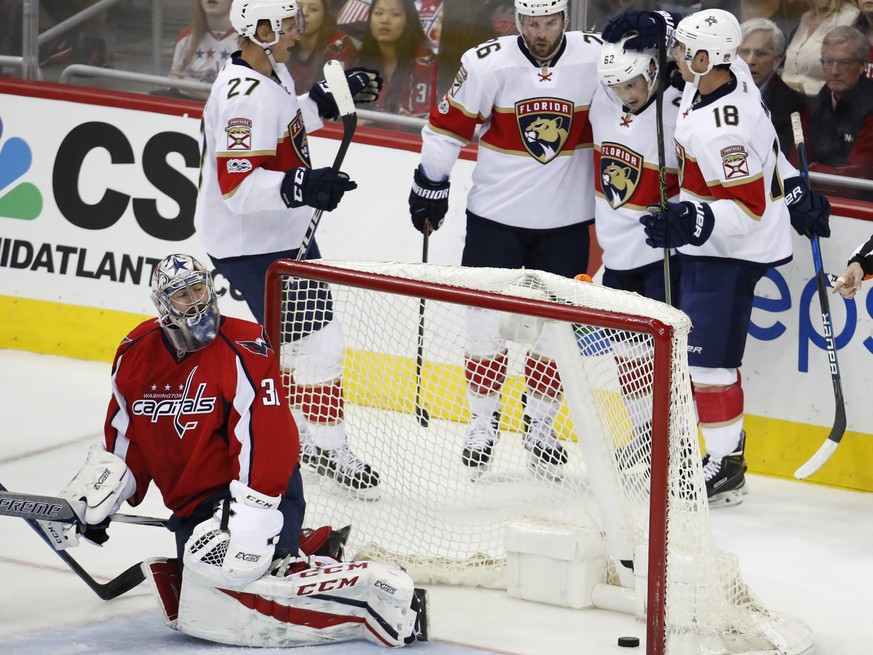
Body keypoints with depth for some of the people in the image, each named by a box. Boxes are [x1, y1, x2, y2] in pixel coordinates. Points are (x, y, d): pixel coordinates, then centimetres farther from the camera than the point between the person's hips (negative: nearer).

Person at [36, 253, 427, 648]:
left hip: (253, 491, -8)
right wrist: (94, 497, 6)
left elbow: (267, 438, -22)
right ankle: (309, 551, 15)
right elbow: (124, 436, 16)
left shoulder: (243, 349, -16)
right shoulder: (136, 356, 5)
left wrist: (249, 519, -29)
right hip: (192, 508, 8)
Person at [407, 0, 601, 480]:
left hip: (565, 221, 1)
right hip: (496, 216, -1)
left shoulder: (596, 59, -10)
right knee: (487, 323, 3)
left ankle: (541, 427, 22)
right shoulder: (487, 63, -13)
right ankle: (481, 424, 19)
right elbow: (448, 126, -2)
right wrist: (430, 185, 1)